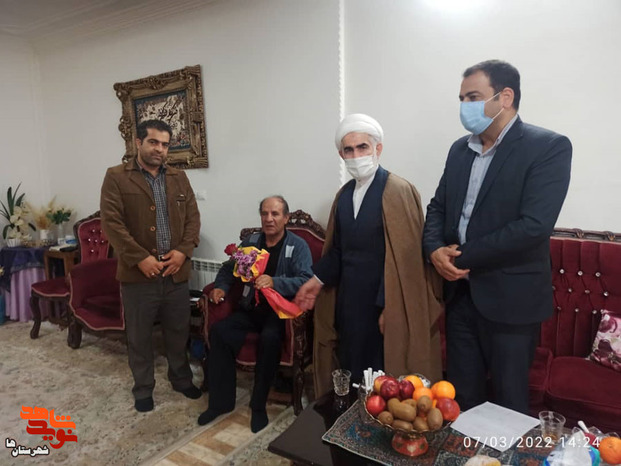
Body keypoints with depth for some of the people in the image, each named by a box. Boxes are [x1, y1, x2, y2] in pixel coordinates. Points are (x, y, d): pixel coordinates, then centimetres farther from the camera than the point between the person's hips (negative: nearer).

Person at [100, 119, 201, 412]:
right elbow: (112, 222, -11)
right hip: (138, 273, -3)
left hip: (176, 271, 4)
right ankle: (143, 389, 30)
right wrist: (140, 258, -17)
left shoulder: (179, 178, 10)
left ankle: (181, 379, 37)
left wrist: (183, 250, -8)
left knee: (178, 331, 16)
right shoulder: (116, 177, -3)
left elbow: (193, 216, 7)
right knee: (139, 336, 11)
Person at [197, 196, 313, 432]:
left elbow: (306, 280, -19)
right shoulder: (250, 241, 11)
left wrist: (274, 282, -34)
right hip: (250, 308, 5)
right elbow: (228, 268, 15)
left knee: (269, 338, -34)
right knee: (218, 331, -20)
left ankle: (259, 405, -12)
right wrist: (221, 287, -7)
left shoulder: (298, 246, -5)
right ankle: (220, 401, -5)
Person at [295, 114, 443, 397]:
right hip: (348, 301, 6)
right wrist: (318, 280, 4)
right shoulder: (344, 194, 9)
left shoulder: (399, 191, -13)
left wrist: (388, 307, -17)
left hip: (383, 305, -6)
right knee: (350, 371, 18)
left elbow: (403, 256, -17)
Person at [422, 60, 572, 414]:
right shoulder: (460, 149, 9)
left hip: (510, 296, -5)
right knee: (462, 393, 18)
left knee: (509, 399, 12)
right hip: (460, 291, 6)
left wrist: (464, 257, -15)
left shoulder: (549, 147, -11)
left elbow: (534, 225, -21)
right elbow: (438, 206, 12)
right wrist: (435, 249, -8)